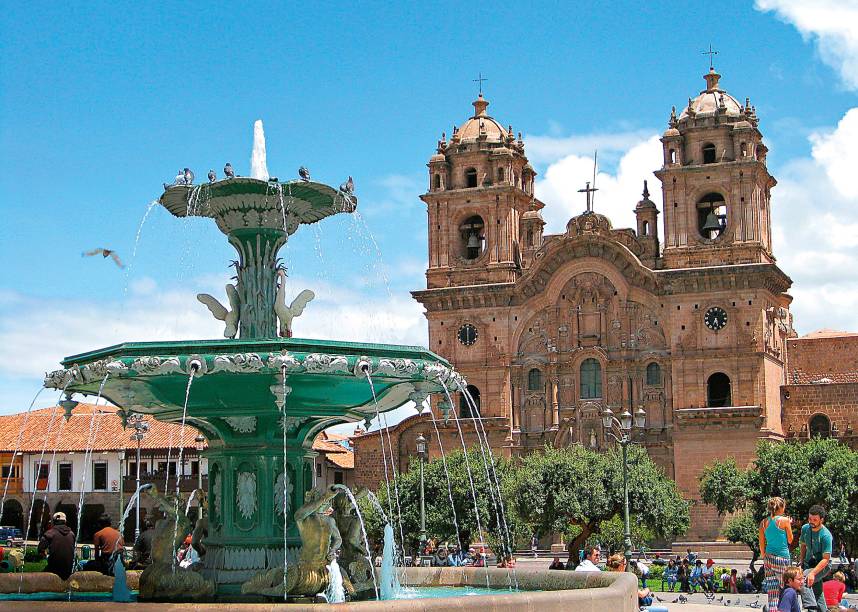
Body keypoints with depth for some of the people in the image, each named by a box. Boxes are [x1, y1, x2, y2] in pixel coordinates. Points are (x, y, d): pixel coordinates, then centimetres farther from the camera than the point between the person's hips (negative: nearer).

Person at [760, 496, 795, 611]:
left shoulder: (764, 522, 4)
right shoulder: (784, 520, -9)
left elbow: (762, 544, 10)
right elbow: (790, 540, 2)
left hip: (769, 557, 5)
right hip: (782, 557, -5)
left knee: (772, 591, 7)